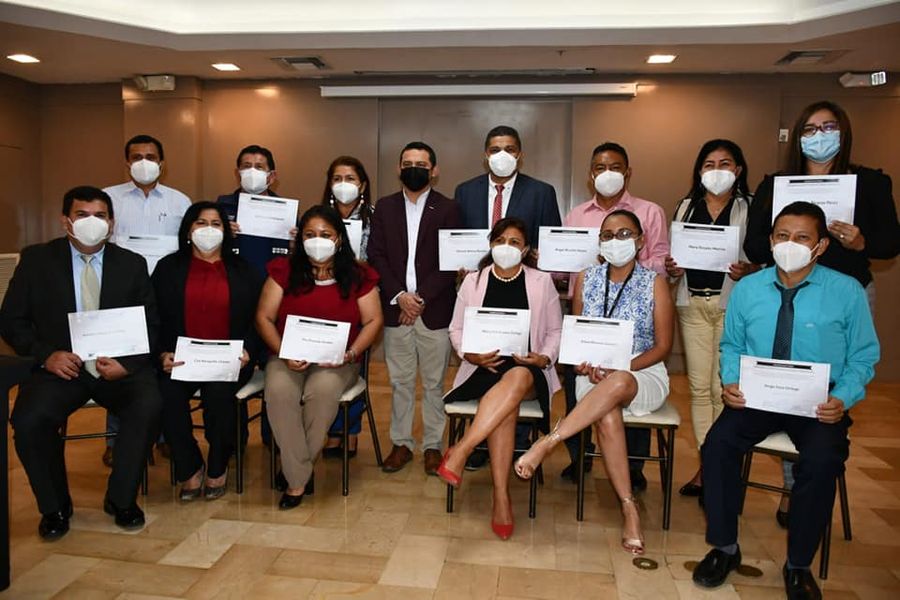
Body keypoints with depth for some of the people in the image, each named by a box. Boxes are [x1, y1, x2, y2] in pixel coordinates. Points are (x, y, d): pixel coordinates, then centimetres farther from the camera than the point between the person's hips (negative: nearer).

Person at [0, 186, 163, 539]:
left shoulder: (132, 264, 6)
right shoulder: (36, 260, 5)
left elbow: (151, 325, 5)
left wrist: (127, 363, -13)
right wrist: (45, 355, -12)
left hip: (119, 366, 0)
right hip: (61, 366, 0)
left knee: (149, 407, -29)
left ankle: (121, 499, -5)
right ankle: (54, 506, 1)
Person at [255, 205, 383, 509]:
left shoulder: (358, 276, 5)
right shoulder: (284, 270, 7)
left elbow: (373, 320, 4)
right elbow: (264, 317, 4)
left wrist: (350, 354, -11)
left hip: (337, 361, -1)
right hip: (289, 357, 1)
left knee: (322, 389, -34)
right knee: (278, 390, -31)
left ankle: (295, 471, -12)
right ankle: (299, 479, -20)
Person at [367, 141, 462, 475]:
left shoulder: (448, 209, 2)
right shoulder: (385, 207, 10)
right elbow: (376, 256, 3)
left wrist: (421, 298, -12)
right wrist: (399, 295, -10)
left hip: (435, 310, -2)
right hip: (395, 308, 2)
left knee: (434, 382, 7)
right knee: (400, 381, 10)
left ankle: (432, 445, 19)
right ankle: (401, 443, 22)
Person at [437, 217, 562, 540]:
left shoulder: (542, 282, 9)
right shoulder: (473, 280, 11)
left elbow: (555, 331, 12)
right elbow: (456, 329, 12)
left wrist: (545, 357, -8)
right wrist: (470, 354, -8)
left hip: (528, 369, 0)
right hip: (484, 368, 0)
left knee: (517, 379, -39)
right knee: (507, 398, -34)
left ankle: (460, 451, -41)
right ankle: (501, 499, -33)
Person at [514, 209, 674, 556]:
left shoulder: (655, 283, 2)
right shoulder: (586, 279, 9)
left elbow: (663, 346, -1)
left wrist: (621, 368, -16)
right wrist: (587, 365, -9)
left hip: (643, 374, -1)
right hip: (594, 376, 2)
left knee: (617, 385, -40)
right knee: (607, 415, -34)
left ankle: (546, 444, -37)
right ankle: (628, 508, -26)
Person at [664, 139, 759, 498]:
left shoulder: (752, 208, 1)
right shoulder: (686, 207, 13)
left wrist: (749, 271, -20)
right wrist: (671, 269, -4)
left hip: (733, 304, -4)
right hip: (693, 304, 4)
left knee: (724, 387, -4)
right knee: (699, 386, 6)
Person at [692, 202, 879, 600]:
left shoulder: (847, 292, -4)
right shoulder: (747, 289, 2)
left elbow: (862, 358, 1)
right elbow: (732, 346, 11)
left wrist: (841, 399, -16)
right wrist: (731, 381, -9)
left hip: (819, 402, -1)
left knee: (822, 460, -30)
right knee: (718, 442, -24)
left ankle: (798, 566, -4)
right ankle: (725, 548, -2)